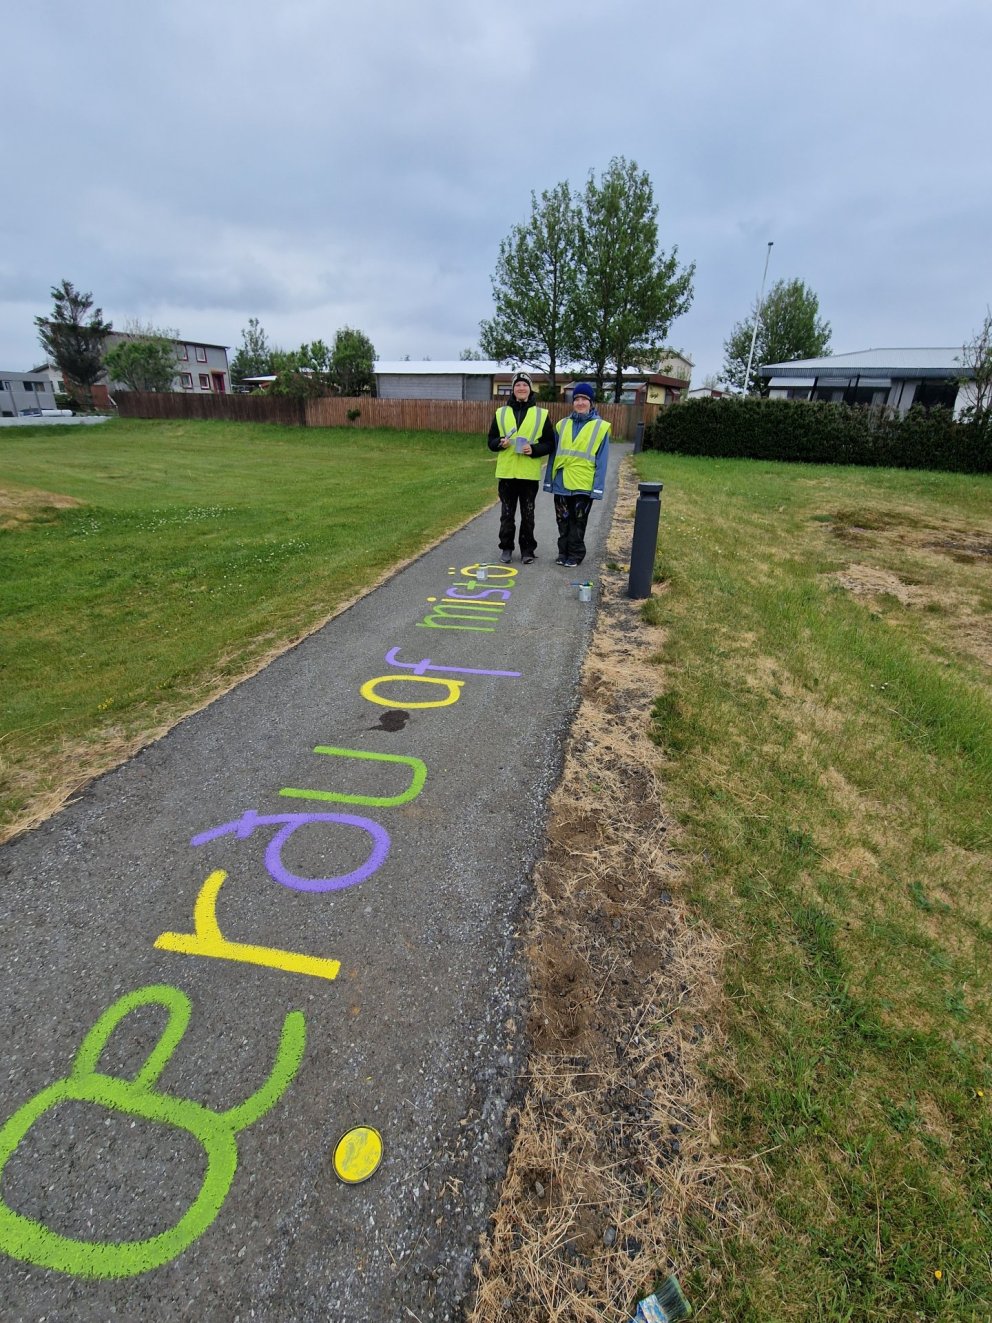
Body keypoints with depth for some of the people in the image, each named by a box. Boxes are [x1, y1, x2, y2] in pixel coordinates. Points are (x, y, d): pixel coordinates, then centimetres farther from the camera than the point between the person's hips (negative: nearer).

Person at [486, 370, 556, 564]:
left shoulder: (541, 414, 2)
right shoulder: (501, 413, 6)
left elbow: (550, 443, 3)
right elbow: (491, 441, 9)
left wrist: (534, 449, -15)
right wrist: (500, 443, -13)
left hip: (530, 474, -1)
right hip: (506, 472, 1)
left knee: (528, 514, 6)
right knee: (507, 513, 8)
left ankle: (528, 550, 15)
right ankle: (506, 548, 19)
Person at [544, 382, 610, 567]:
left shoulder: (600, 426, -2)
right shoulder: (563, 424, 8)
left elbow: (601, 460, -4)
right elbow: (554, 454, 10)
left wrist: (598, 487, -10)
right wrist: (549, 480, 6)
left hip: (584, 484, -3)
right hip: (561, 483, 3)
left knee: (578, 522, 6)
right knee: (563, 521, 11)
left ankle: (575, 554, 18)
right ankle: (563, 552, 23)